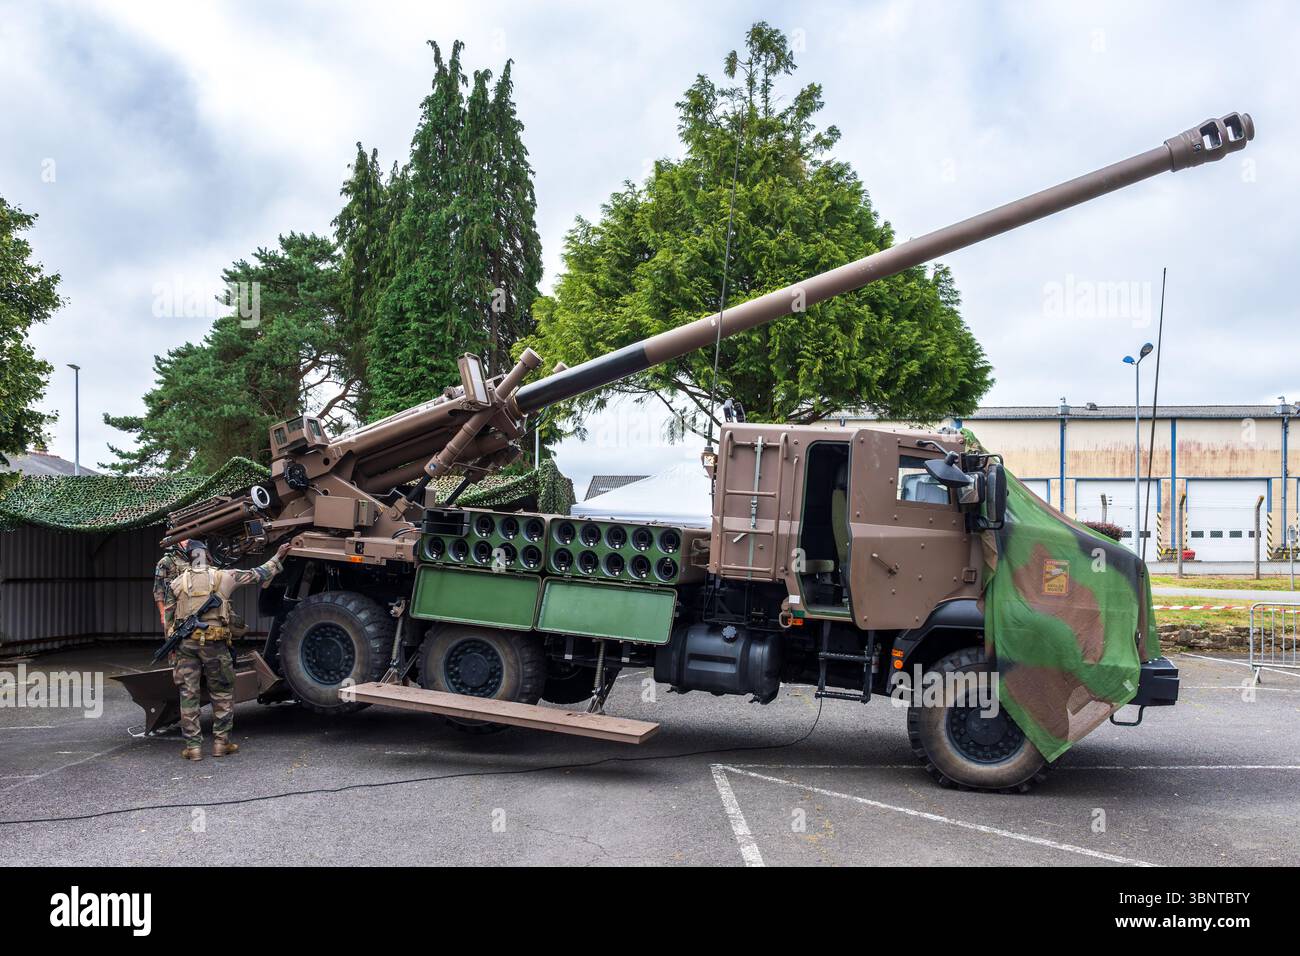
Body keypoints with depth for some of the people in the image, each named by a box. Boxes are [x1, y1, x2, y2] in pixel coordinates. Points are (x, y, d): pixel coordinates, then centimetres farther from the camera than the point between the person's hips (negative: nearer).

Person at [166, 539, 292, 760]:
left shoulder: (178, 582, 8)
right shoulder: (222, 577, 2)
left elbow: (167, 617, 10)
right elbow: (256, 575, 10)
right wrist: (277, 558, 22)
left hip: (185, 643, 2)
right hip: (214, 642, -2)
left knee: (188, 695, 6)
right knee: (222, 693, 10)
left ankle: (193, 746, 6)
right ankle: (221, 742, 12)